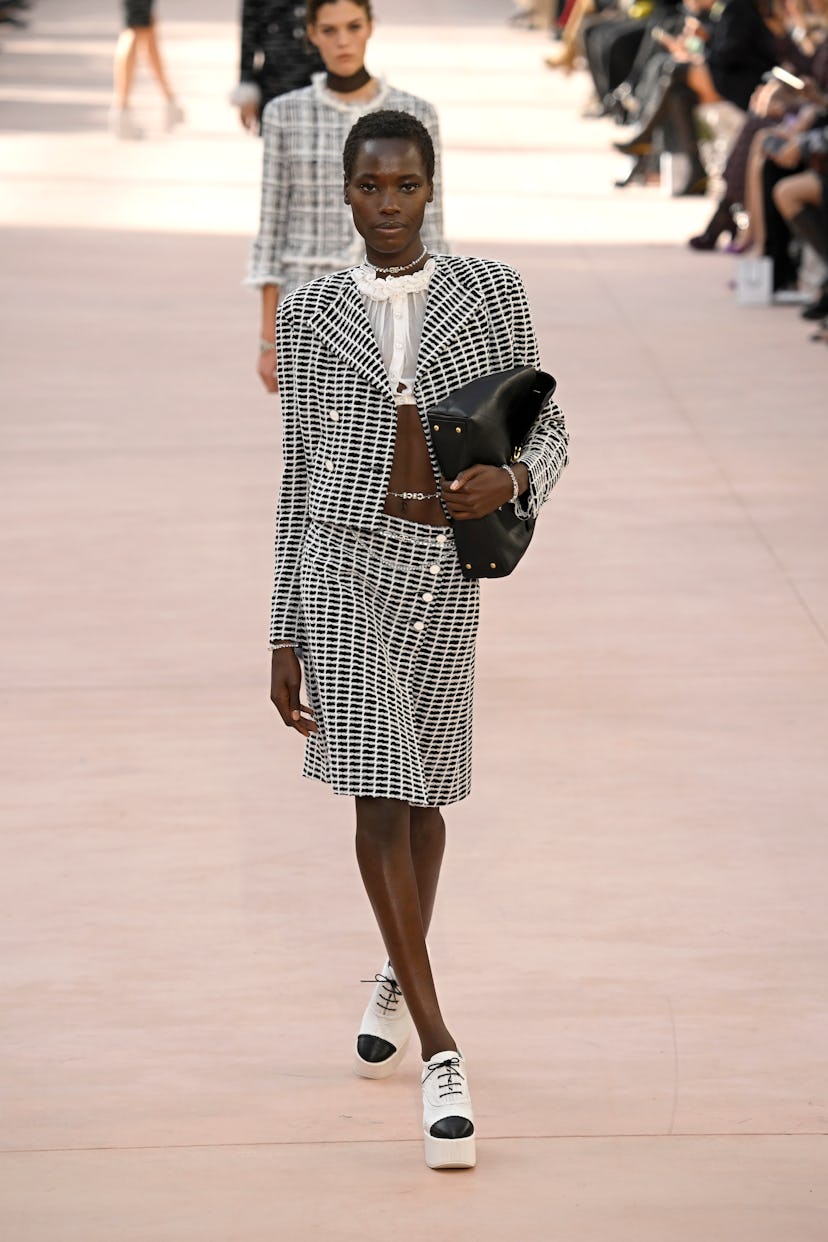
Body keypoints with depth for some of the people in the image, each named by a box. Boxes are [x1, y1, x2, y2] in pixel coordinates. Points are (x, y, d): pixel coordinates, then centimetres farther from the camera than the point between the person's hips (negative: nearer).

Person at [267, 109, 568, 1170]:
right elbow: (297, 475, 6)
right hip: (344, 563, -1)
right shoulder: (311, 313, 4)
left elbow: (547, 427, 8)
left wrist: (513, 478, -17)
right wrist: (284, 638, 5)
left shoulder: (491, 293, 4)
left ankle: (397, 976, 41)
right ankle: (438, 1051, -13)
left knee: (422, 792, 13)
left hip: (447, 571, 1)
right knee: (378, 794, -11)